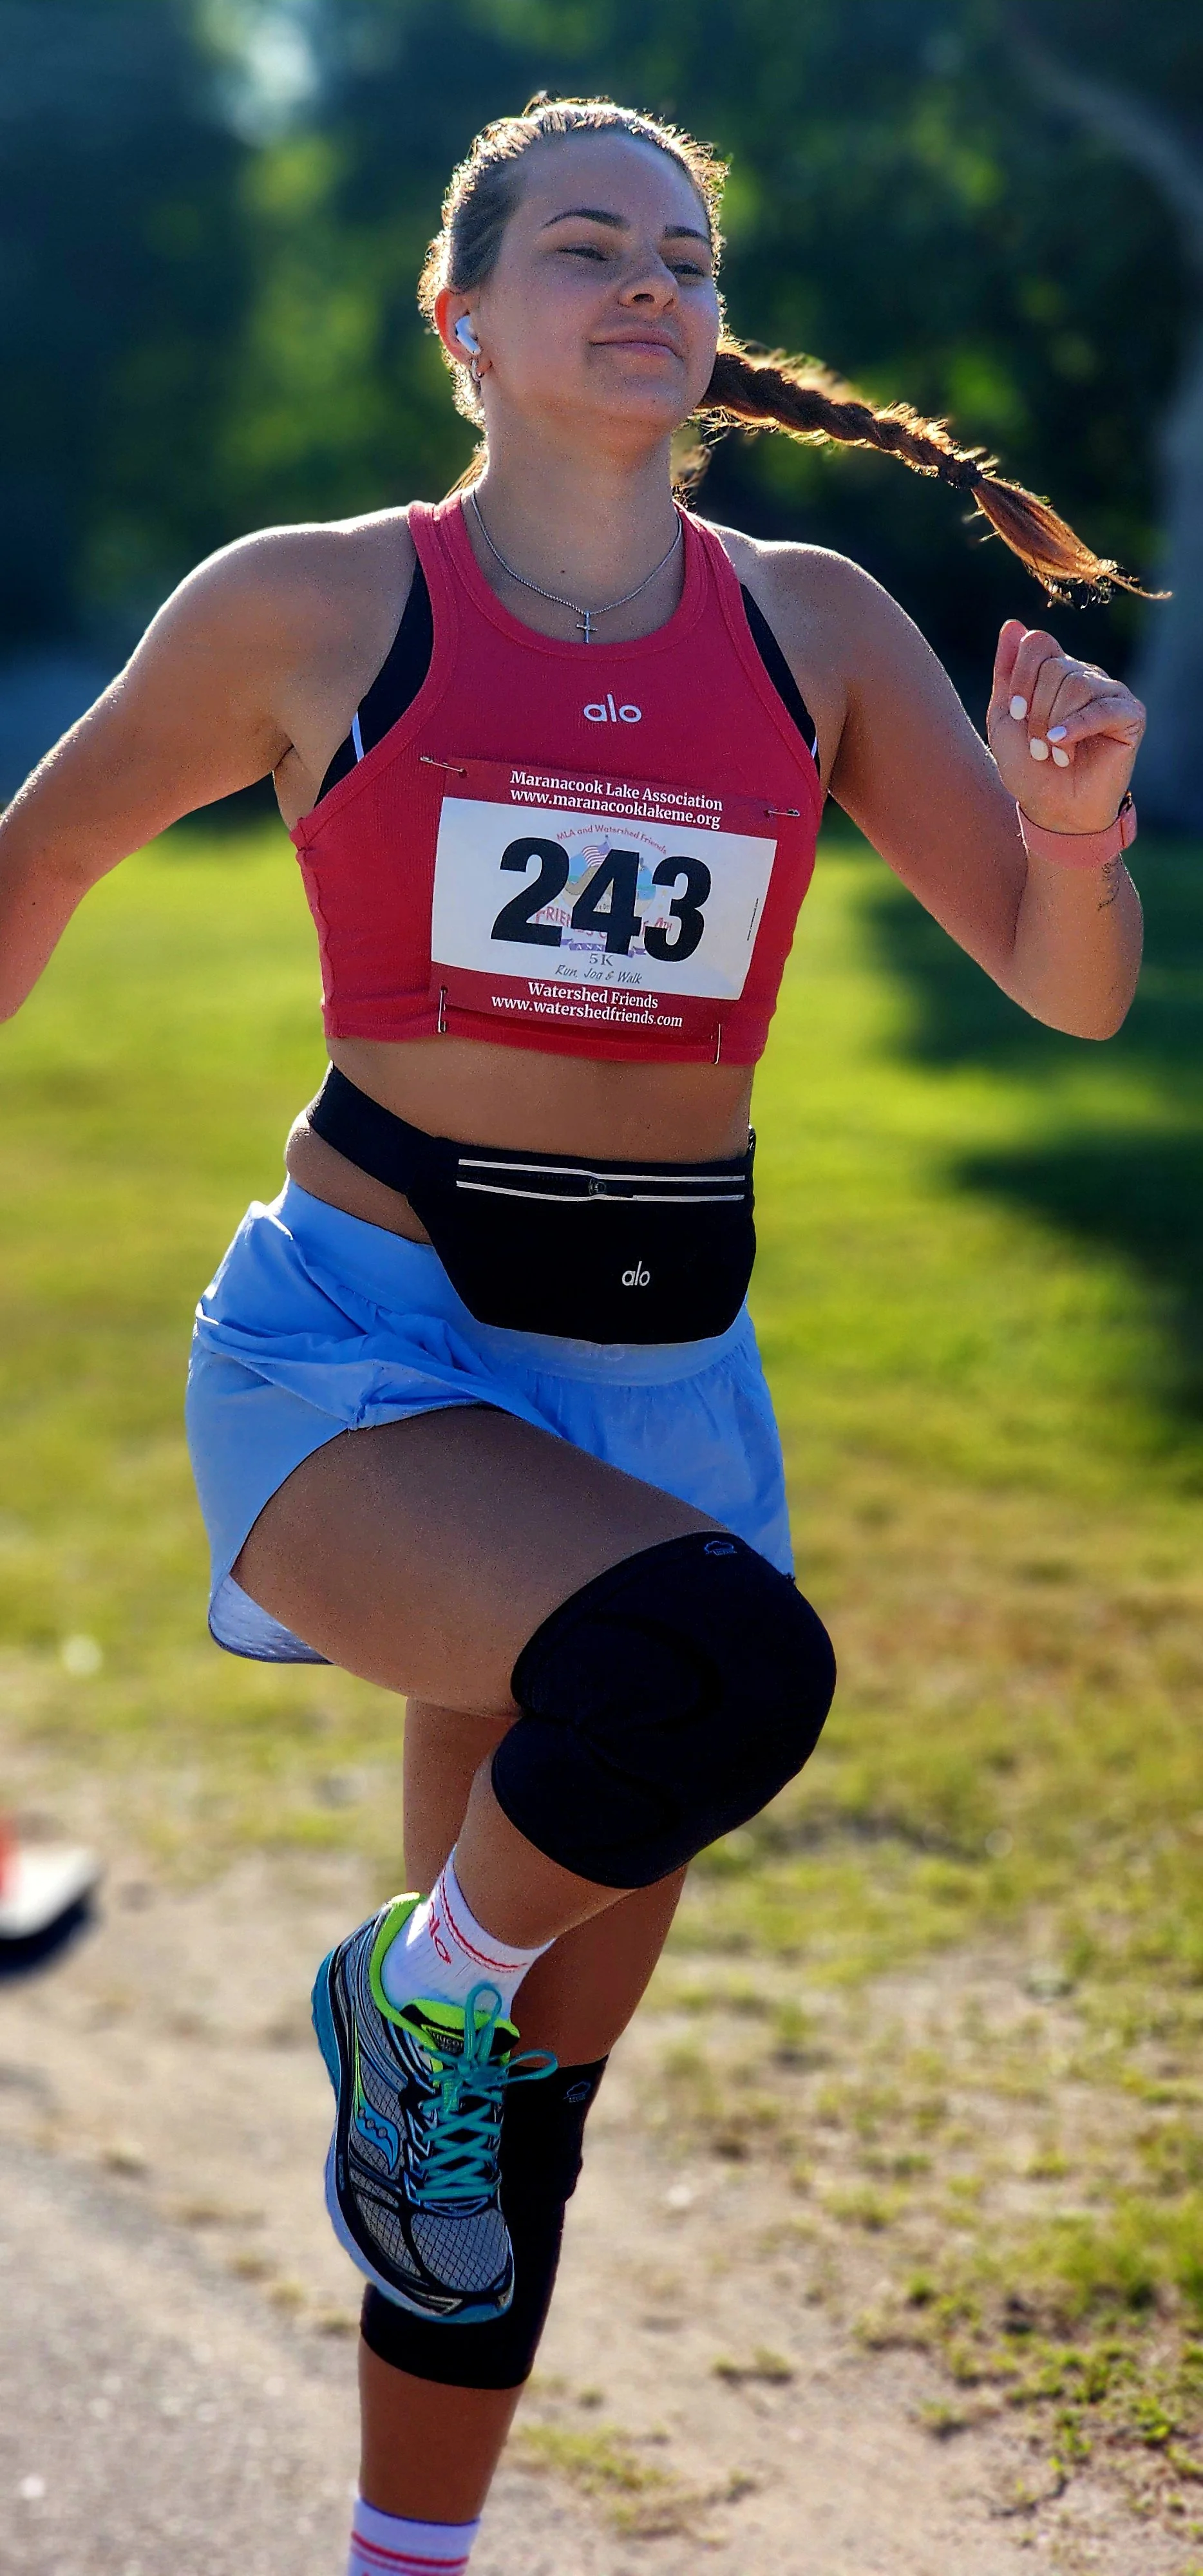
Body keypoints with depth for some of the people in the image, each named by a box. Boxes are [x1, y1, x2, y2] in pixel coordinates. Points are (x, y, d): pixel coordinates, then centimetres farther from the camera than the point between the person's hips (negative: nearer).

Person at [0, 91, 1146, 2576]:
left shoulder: (813, 626, 6)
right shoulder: (307, 605, -2)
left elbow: (1073, 989, 5)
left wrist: (1076, 824, -16)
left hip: (659, 1389, 4)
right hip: (355, 1350, -4)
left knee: (525, 2094, 11)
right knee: (720, 1663, -35)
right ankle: (417, 1991, -4)